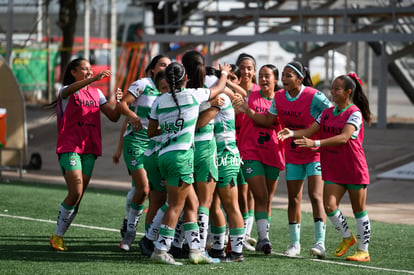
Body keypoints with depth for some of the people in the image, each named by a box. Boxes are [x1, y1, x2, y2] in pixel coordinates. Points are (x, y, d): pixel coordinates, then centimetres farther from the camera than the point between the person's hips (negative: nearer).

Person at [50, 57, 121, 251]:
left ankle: (59, 236, 13)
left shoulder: (96, 93, 15)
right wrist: (94, 79, -43)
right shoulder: (66, 91, -2)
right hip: (69, 148, -5)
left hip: (89, 149, 5)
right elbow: (71, 89, -28)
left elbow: (113, 117, 14)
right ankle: (57, 235, -3)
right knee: (75, 193, -17)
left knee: (78, 197, 2)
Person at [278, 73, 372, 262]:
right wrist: (292, 133, -18)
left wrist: (316, 143, -34)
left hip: (354, 168, -5)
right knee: (329, 206, -8)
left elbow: (344, 137, -25)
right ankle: (347, 237, 17)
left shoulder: (354, 113, -11)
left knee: (359, 210, 3)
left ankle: (363, 250, 12)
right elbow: (310, 130, 3)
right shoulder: (327, 113, 10)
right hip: (333, 169, 6)